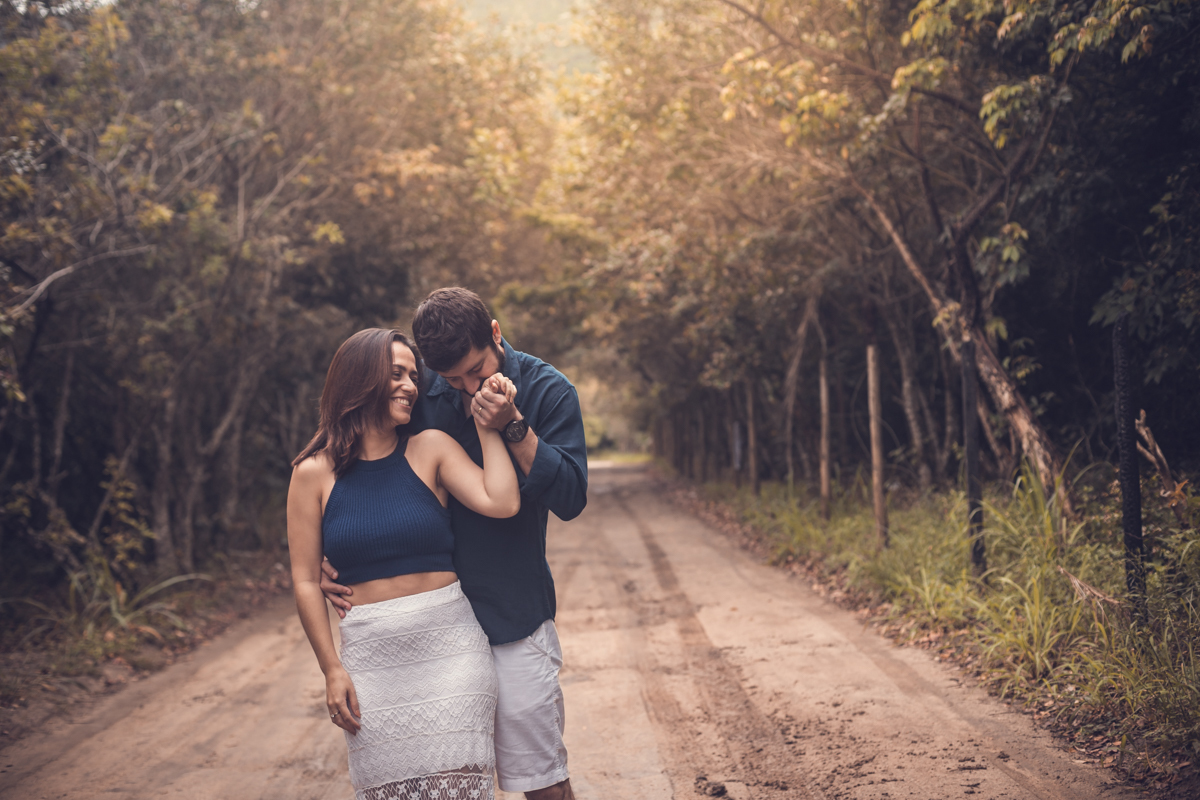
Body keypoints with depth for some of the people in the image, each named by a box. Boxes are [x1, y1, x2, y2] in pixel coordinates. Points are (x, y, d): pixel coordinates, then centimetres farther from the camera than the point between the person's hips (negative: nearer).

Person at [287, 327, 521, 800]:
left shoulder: (430, 449, 3)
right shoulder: (315, 473, 2)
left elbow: (501, 503, -12)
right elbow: (306, 581, 3)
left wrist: (487, 426, -4)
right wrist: (332, 669, -2)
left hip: (449, 642, 0)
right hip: (371, 652, 0)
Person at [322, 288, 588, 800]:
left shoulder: (547, 391, -6)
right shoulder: (421, 391, 0)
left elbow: (570, 499, -13)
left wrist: (513, 427, -23)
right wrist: (328, 561, 2)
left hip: (513, 618, -2)